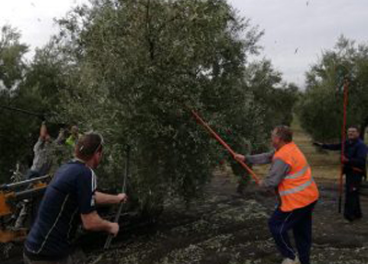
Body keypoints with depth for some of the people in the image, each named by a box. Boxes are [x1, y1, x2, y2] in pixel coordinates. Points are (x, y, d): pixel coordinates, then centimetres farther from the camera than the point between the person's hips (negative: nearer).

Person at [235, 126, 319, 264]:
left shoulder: (282, 157, -24)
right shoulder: (289, 147, 8)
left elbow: (272, 181, -21)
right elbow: (267, 157, 15)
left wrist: (262, 183, 2)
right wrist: (246, 158, 16)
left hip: (297, 199, -10)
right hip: (308, 196, 10)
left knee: (276, 225, 5)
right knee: (302, 231, 19)